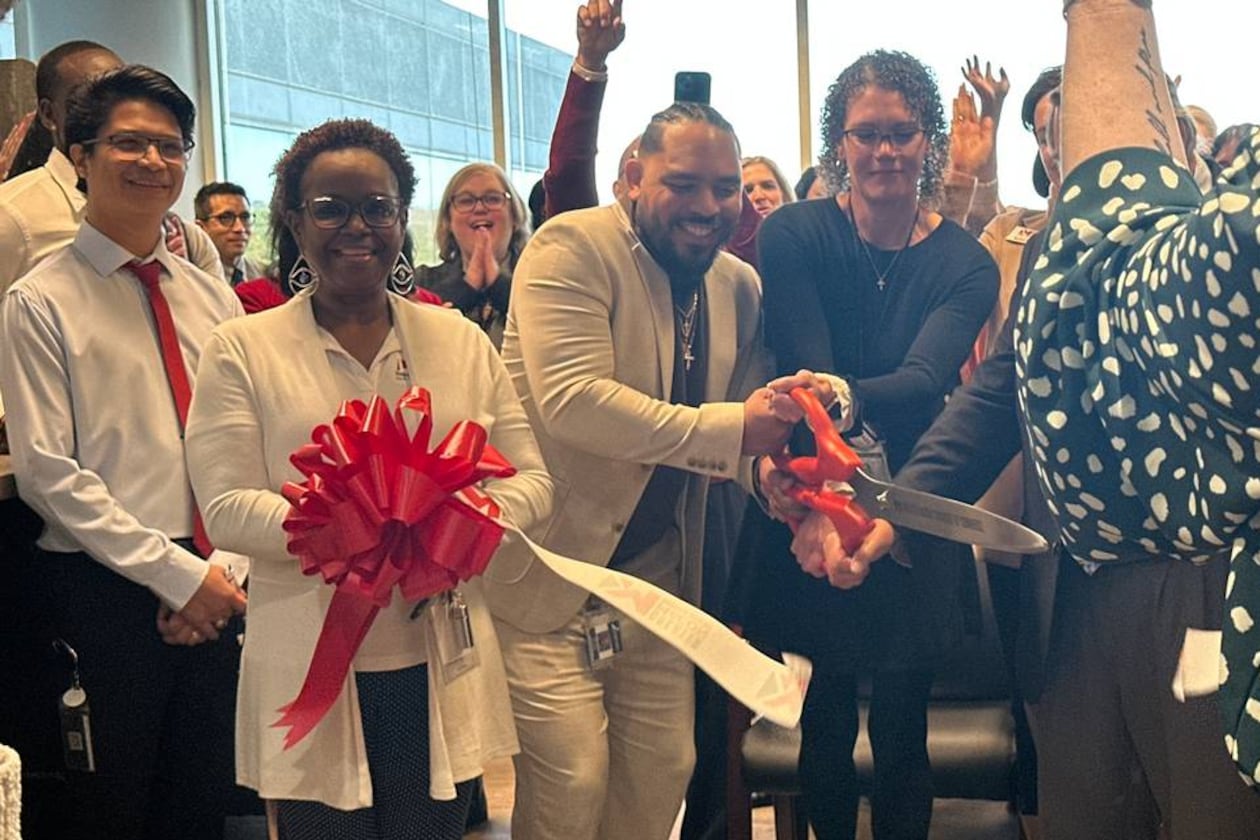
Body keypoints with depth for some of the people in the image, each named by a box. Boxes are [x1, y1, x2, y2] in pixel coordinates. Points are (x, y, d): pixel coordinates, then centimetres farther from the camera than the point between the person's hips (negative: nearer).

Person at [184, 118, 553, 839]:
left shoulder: (461, 340, 8)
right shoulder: (242, 350, 1)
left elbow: (532, 479, 6)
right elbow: (225, 508, -7)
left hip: (443, 664, 3)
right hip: (313, 673, -2)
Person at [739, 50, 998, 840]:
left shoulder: (964, 263, -4)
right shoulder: (794, 233, -6)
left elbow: (926, 379, -20)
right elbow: (804, 368, -17)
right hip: (812, 511, 0)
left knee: (901, 730, 6)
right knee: (827, 723, 10)